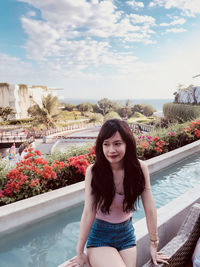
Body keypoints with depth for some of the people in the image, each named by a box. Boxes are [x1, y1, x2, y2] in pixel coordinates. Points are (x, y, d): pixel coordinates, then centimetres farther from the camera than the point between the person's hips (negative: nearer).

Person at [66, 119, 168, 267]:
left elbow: (150, 209, -9)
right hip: (100, 237, -3)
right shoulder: (93, 171, -20)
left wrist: (154, 245, -2)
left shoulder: (140, 168, -15)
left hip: (127, 235, 3)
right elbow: (89, 213, -19)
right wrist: (80, 253, -14)